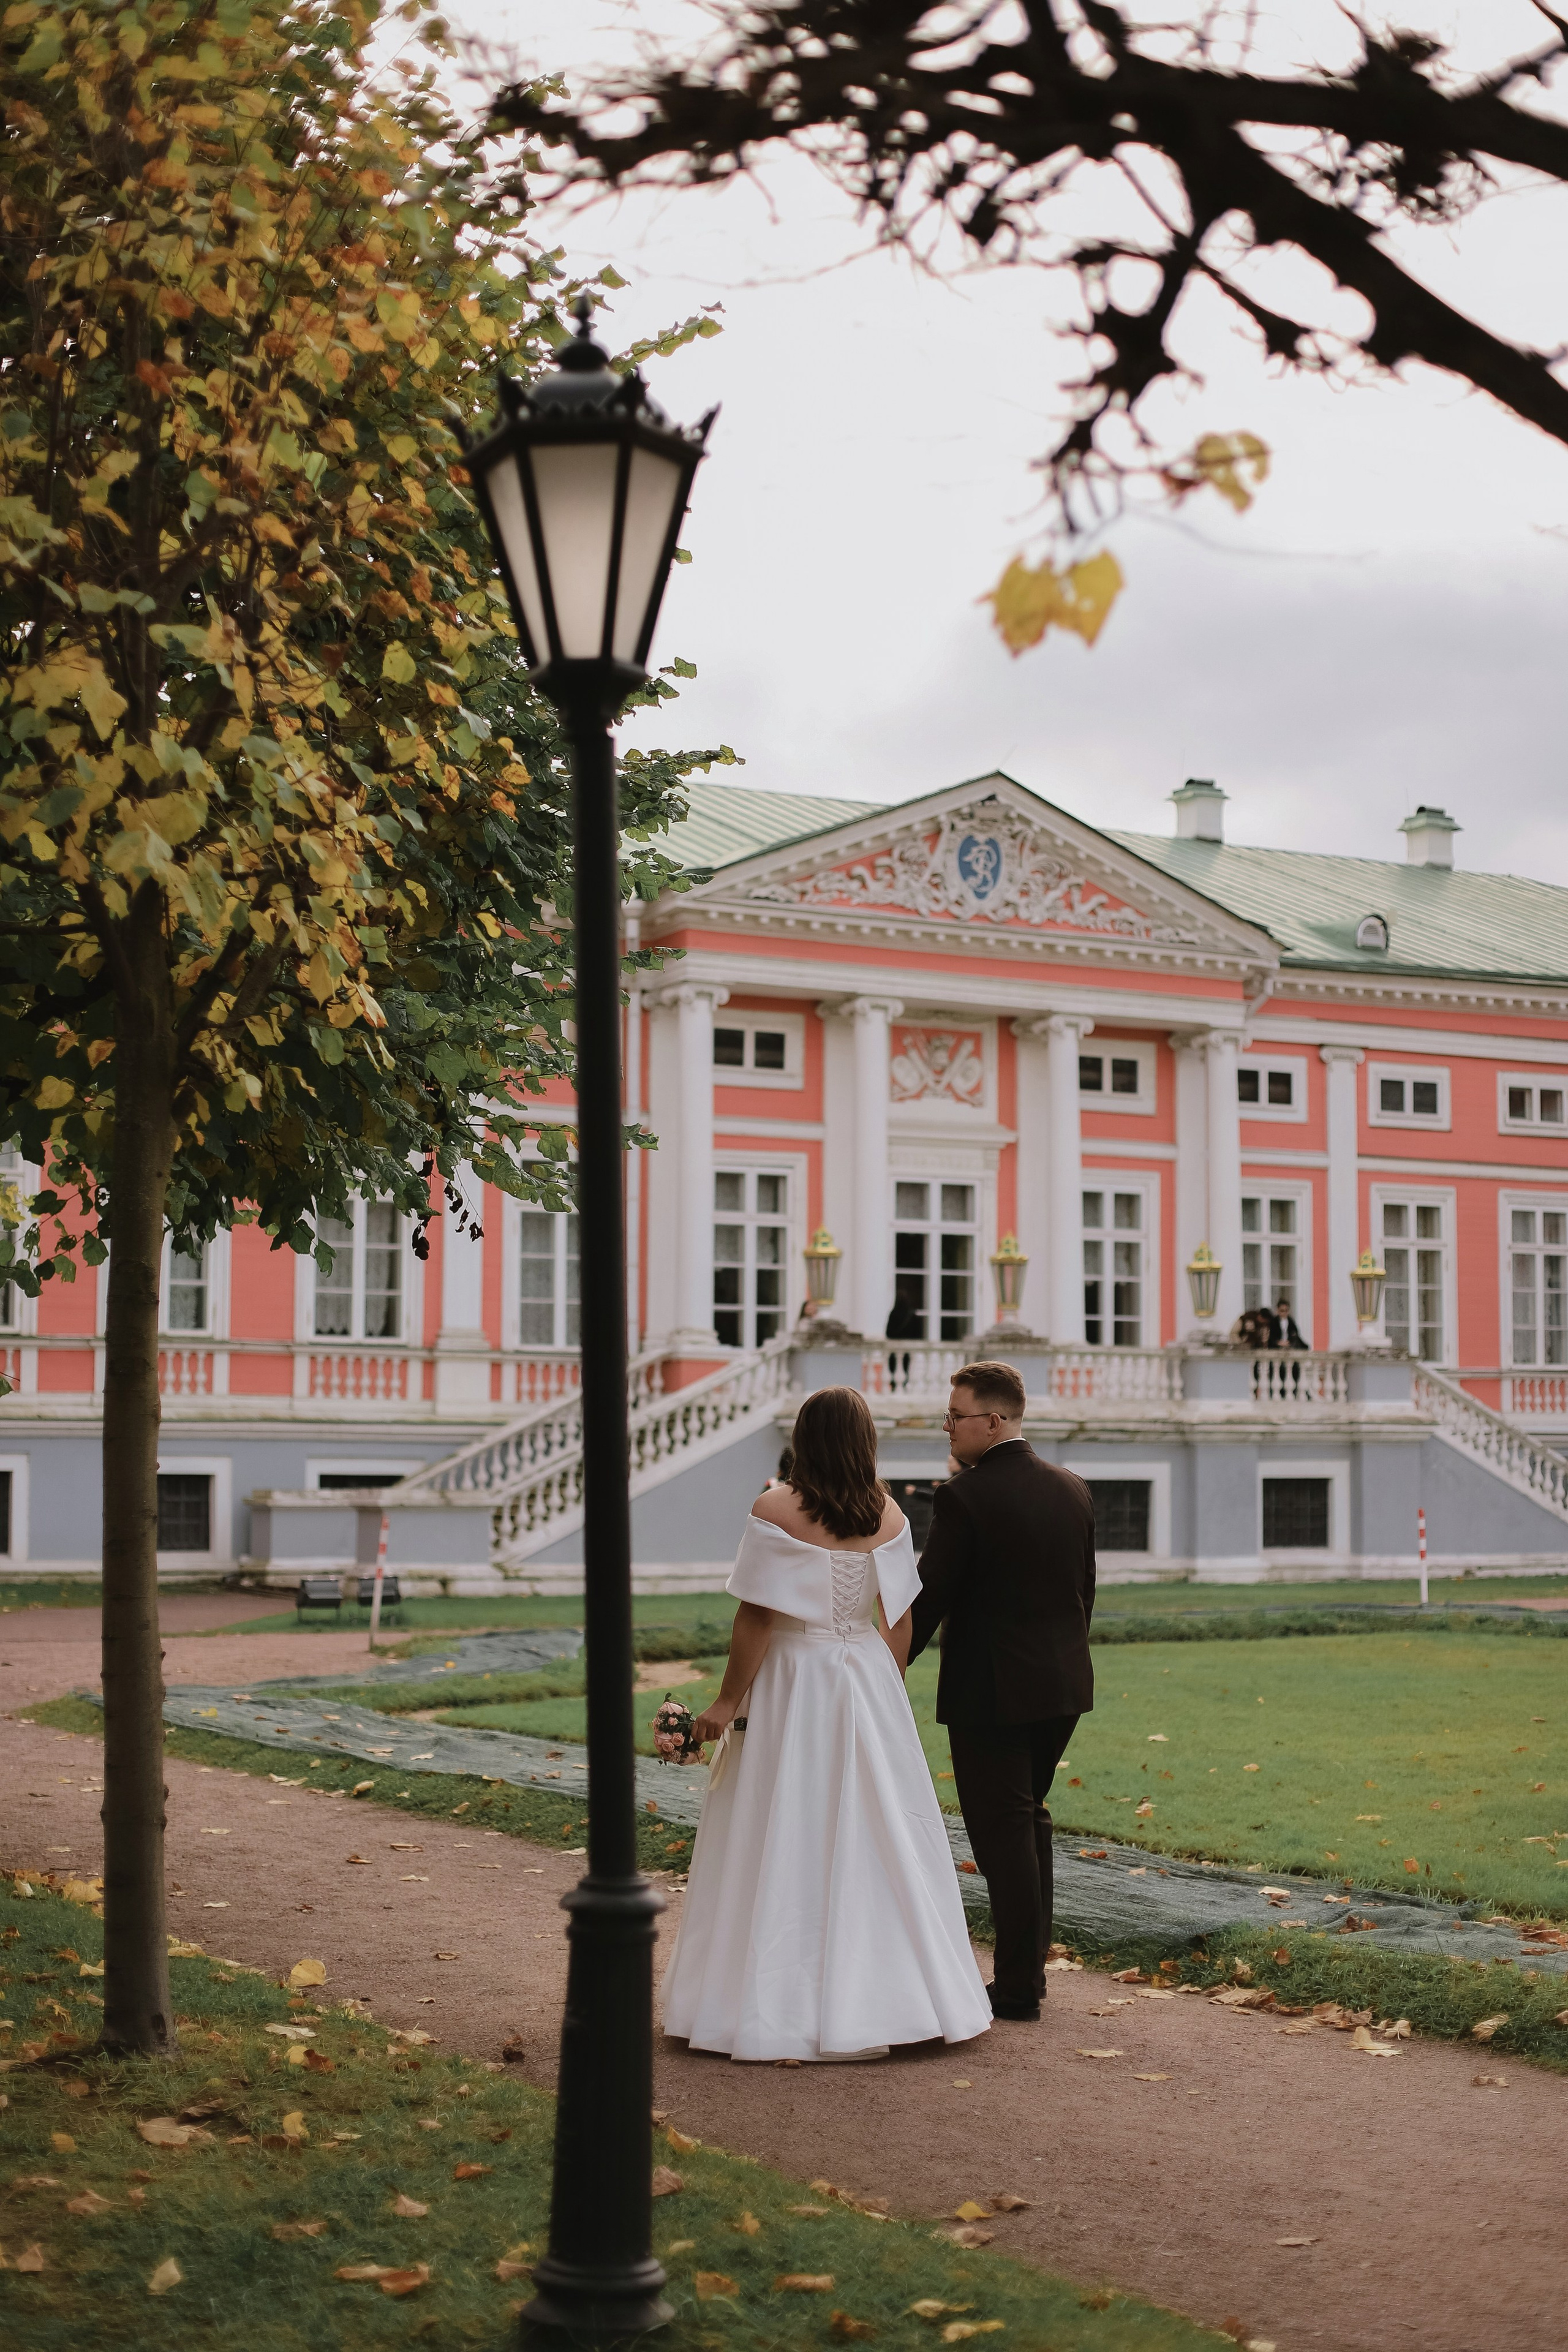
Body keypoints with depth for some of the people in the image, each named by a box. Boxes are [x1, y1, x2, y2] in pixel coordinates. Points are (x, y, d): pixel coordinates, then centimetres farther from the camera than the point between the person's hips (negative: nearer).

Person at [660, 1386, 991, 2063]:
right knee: (874, 1838, 11)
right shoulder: (887, 1516, -1)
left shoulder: (774, 1510, -13)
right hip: (867, 1680, 4)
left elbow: (757, 1617, -14)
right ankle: (880, 1996, 16)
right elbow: (900, 1620, 4)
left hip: (790, 1684, -4)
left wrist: (728, 1702, -8)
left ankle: (784, 2007, 6)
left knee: (783, 1846, 3)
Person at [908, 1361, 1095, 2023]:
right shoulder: (1072, 1490, 5)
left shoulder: (964, 1497, -17)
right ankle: (1030, 1965, 26)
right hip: (1062, 1686, 7)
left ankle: (1018, 1986, 6)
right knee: (1030, 1821, 19)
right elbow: (1084, 1590, 12)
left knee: (1003, 1833, 1)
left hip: (988, 1693, -7)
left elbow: (929, 1598, -14)